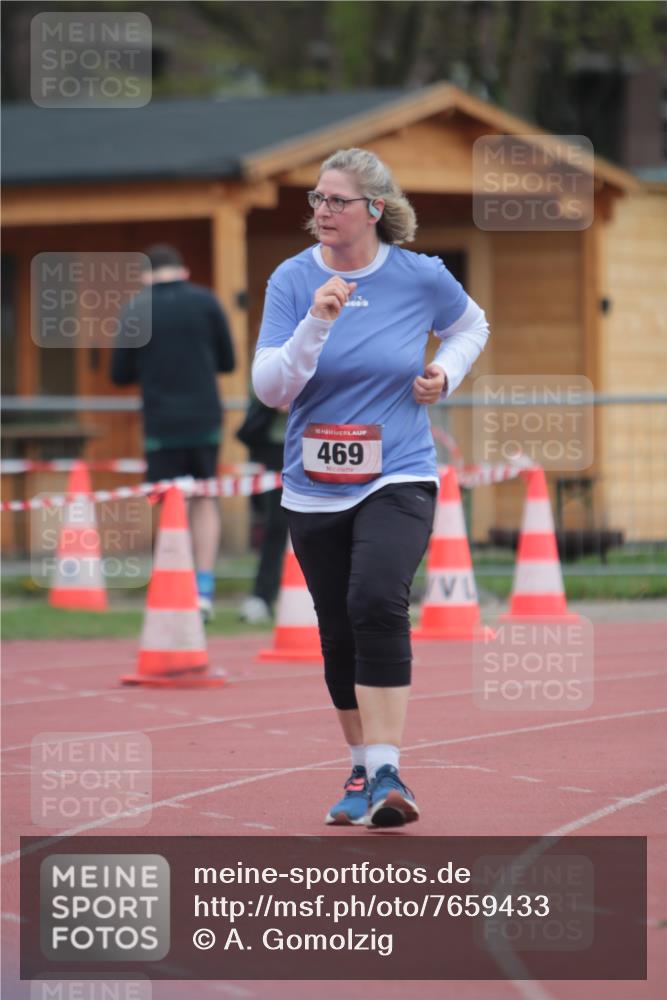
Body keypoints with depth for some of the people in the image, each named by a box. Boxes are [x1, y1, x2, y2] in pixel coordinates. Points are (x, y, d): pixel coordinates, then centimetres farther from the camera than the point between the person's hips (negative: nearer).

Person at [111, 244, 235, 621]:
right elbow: (228, 361, 5)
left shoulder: (136, 310, -2)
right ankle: (205, 586, 1)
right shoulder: (206, 302, 0)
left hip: (161, 424, -1)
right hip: (205, 420, 1)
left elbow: (121, 374, 0)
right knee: (205, 500, 13)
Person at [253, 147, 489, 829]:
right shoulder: (293, 279, -4)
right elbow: (270, 388, -11)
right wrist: (316, 324, -24)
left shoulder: (420, 277, -4)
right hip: (315, 490, 3)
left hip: (399, 479, -3)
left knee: (377, 602, -26)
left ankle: (387, 775, -26)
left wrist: (445, 374, 0)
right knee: (339, 635, 10)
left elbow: (471, 326, 19)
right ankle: (362, 770, 32)